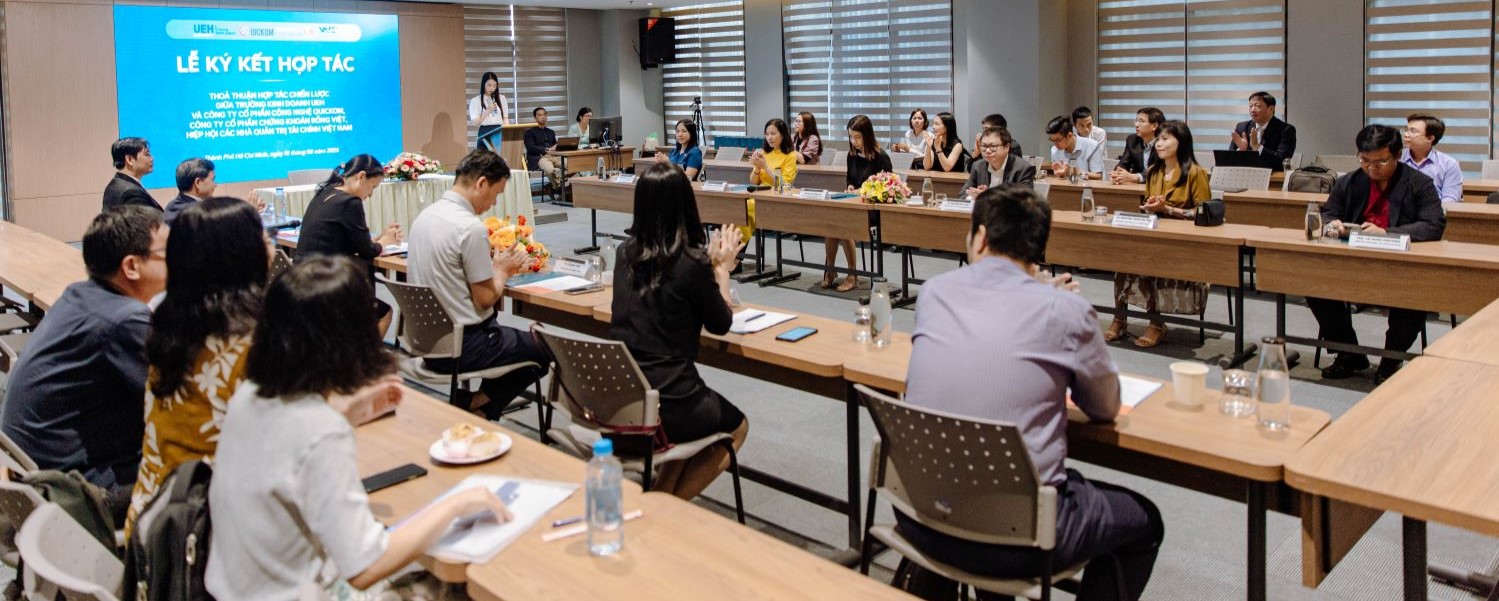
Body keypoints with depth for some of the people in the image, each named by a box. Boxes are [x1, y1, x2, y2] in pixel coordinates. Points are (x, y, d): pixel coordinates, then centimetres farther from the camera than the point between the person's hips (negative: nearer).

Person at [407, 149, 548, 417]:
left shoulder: (425, 215, 6)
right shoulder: (471, 227, -21)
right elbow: (485, 298, -16)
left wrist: (495, 265, 11)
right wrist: (502, 269, 3)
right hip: (461, 346, -9)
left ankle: (474, 406, 19)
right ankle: (479, 405, 7)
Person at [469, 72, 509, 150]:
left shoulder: (502, 99, 12)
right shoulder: (475, 101, 1)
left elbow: (505, 119, 13)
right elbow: (475, 123, -4)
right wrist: (487, 111, -15)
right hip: (485, 134, -3)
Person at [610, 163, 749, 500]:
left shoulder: (626, 254, 2)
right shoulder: (691, 263, -16)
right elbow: (721, 324, -1)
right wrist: (722, 268, 12)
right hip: (666, 404, -6)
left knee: (697, 406, 34)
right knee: (736, 427, 24)